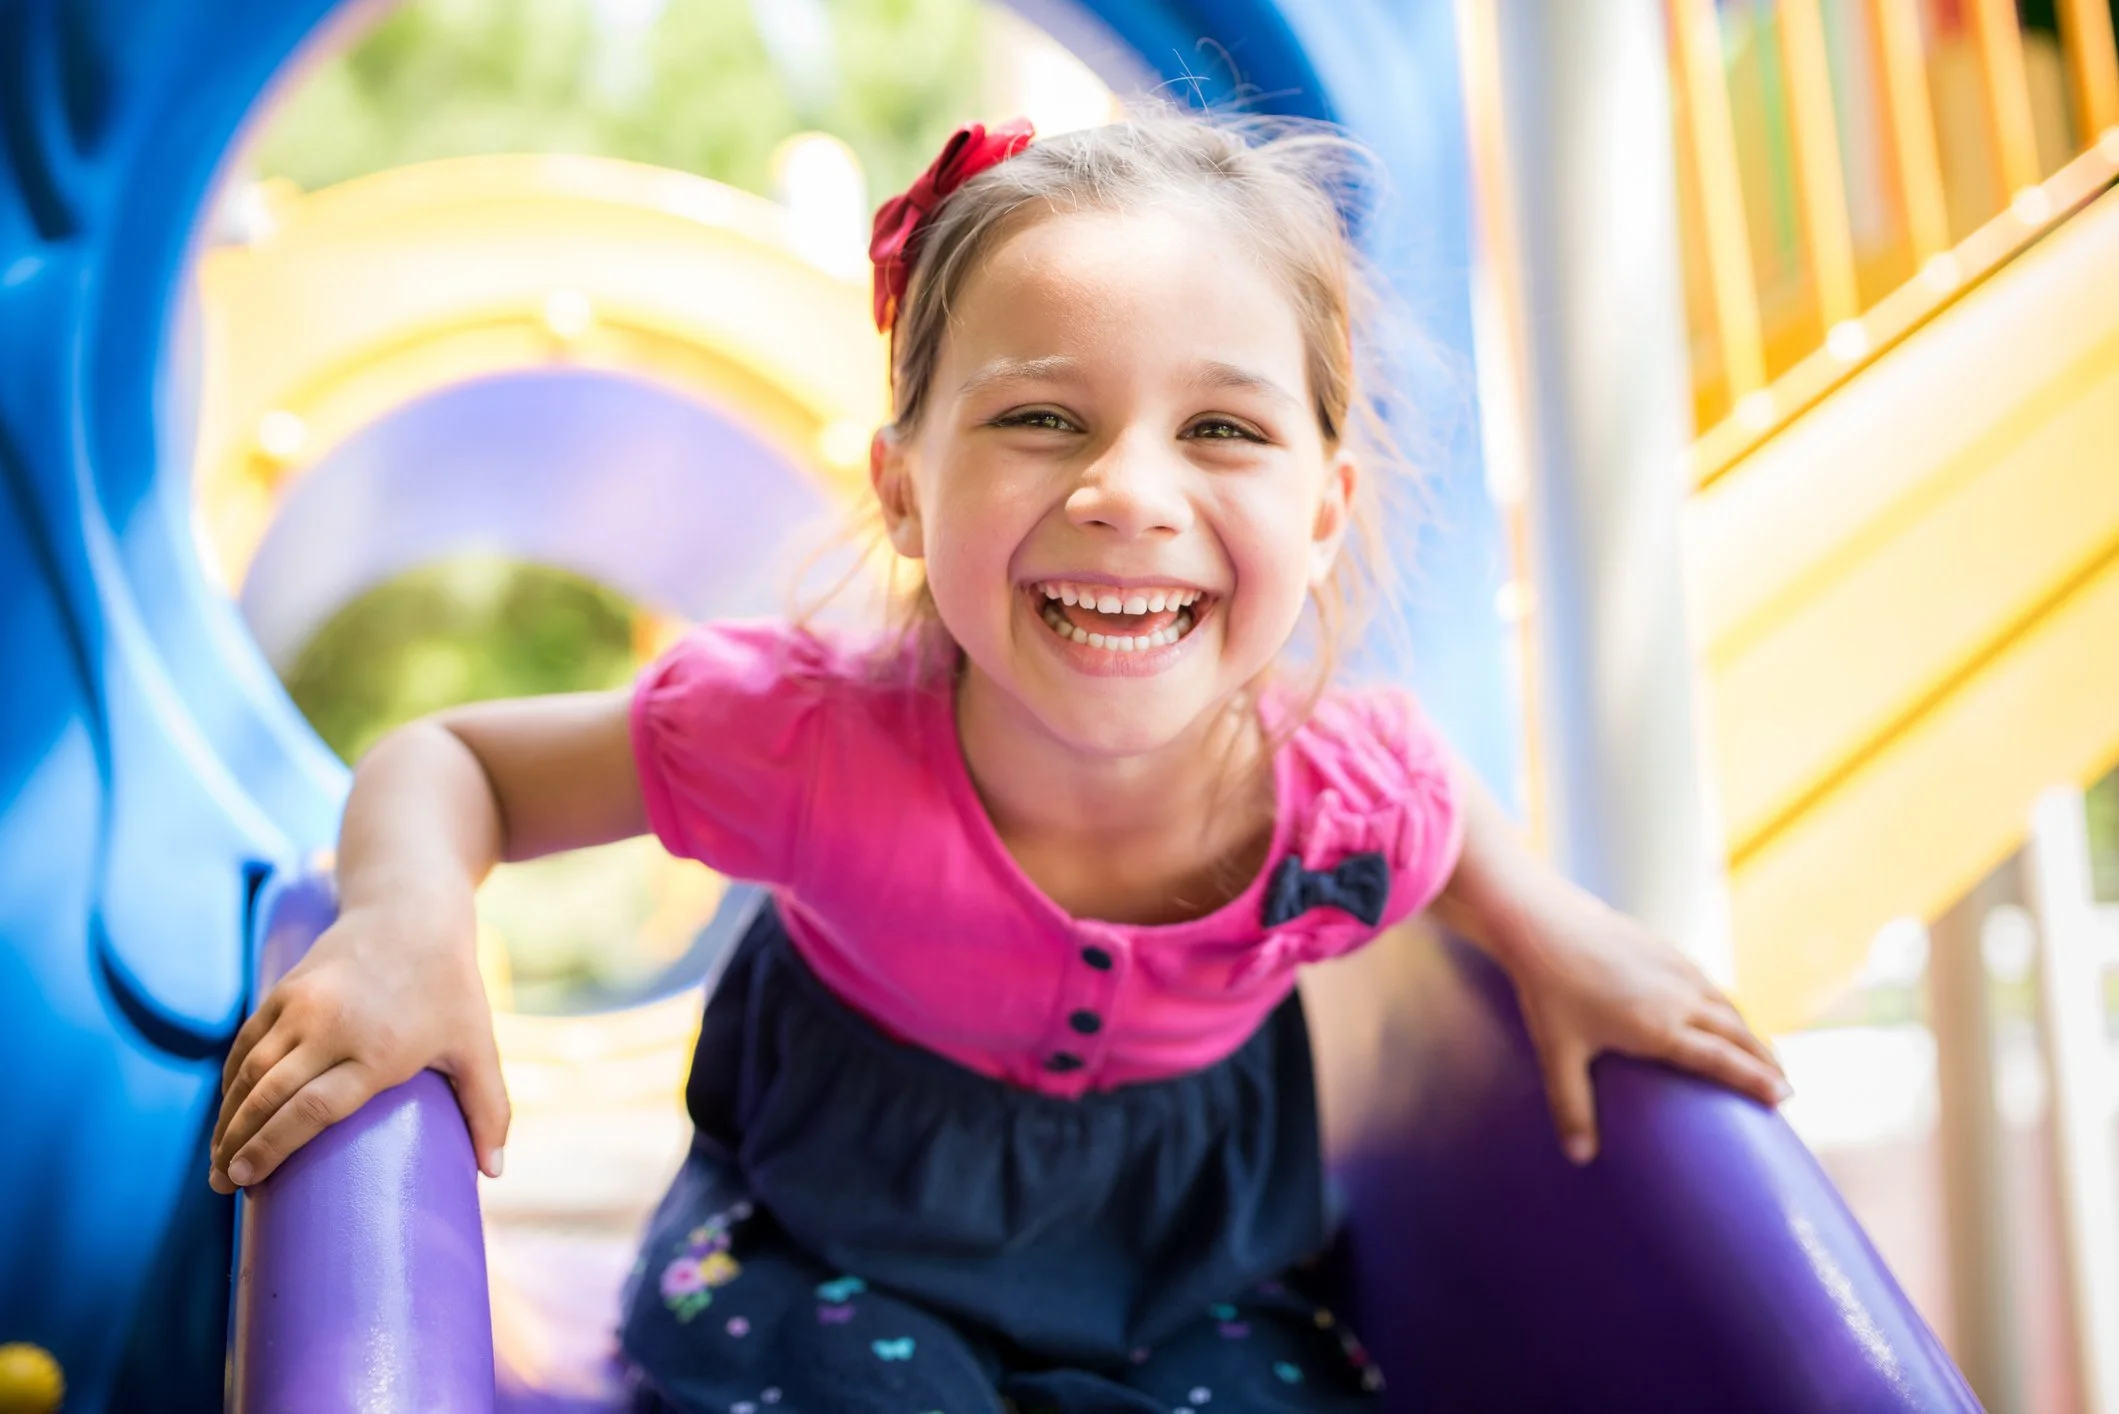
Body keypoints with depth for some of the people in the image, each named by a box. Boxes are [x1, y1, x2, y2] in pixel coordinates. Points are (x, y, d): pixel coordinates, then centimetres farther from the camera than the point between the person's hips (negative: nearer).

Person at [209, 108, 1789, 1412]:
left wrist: (1551, 930, -9)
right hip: (839, 1232, -2)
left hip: (1185, 1277, 3)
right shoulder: (809, 741, -33)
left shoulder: (1354, 794, -24)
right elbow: (448, 759, -18)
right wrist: (410, 919, -37)